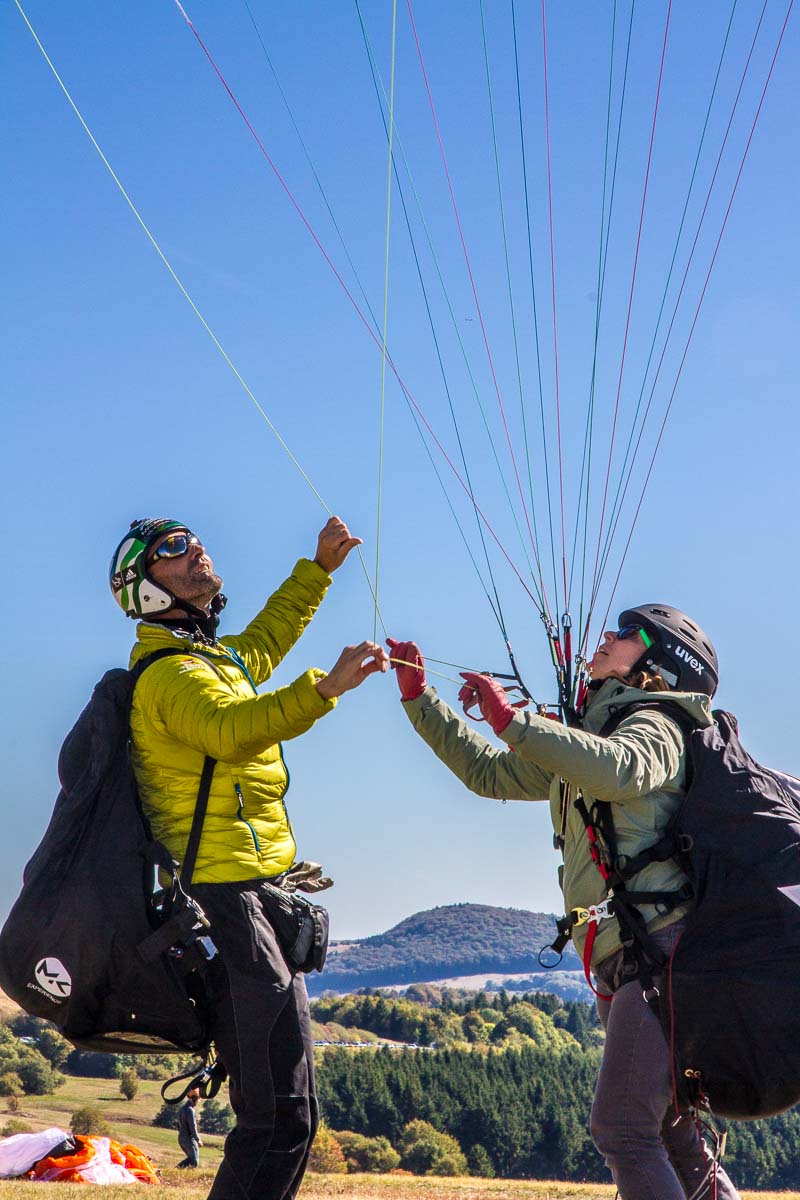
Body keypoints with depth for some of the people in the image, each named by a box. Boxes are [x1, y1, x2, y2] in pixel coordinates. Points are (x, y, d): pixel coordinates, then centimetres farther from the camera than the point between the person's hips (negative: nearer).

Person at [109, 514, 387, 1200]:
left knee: (282, 1116, 13)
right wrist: (324, 687, -40)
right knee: (281, 1120, -14)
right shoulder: (171, 673, -10)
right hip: (229, 900, -10)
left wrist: (318, 568, 41)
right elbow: (232, 730, -30)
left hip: (257, 896, 10)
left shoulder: (215, 655, 20)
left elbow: (263, 641, 42)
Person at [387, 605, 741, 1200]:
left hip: (661, 946, -10)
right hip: (621, 962, 10)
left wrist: (510, 717, -27)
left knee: (620, 1127, -15)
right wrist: (418, 695, 24)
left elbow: (616, 770, -30)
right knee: (667, 1131, 16)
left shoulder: (655, 726, -5)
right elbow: (488, 773, 27)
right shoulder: (583, 741, 22)